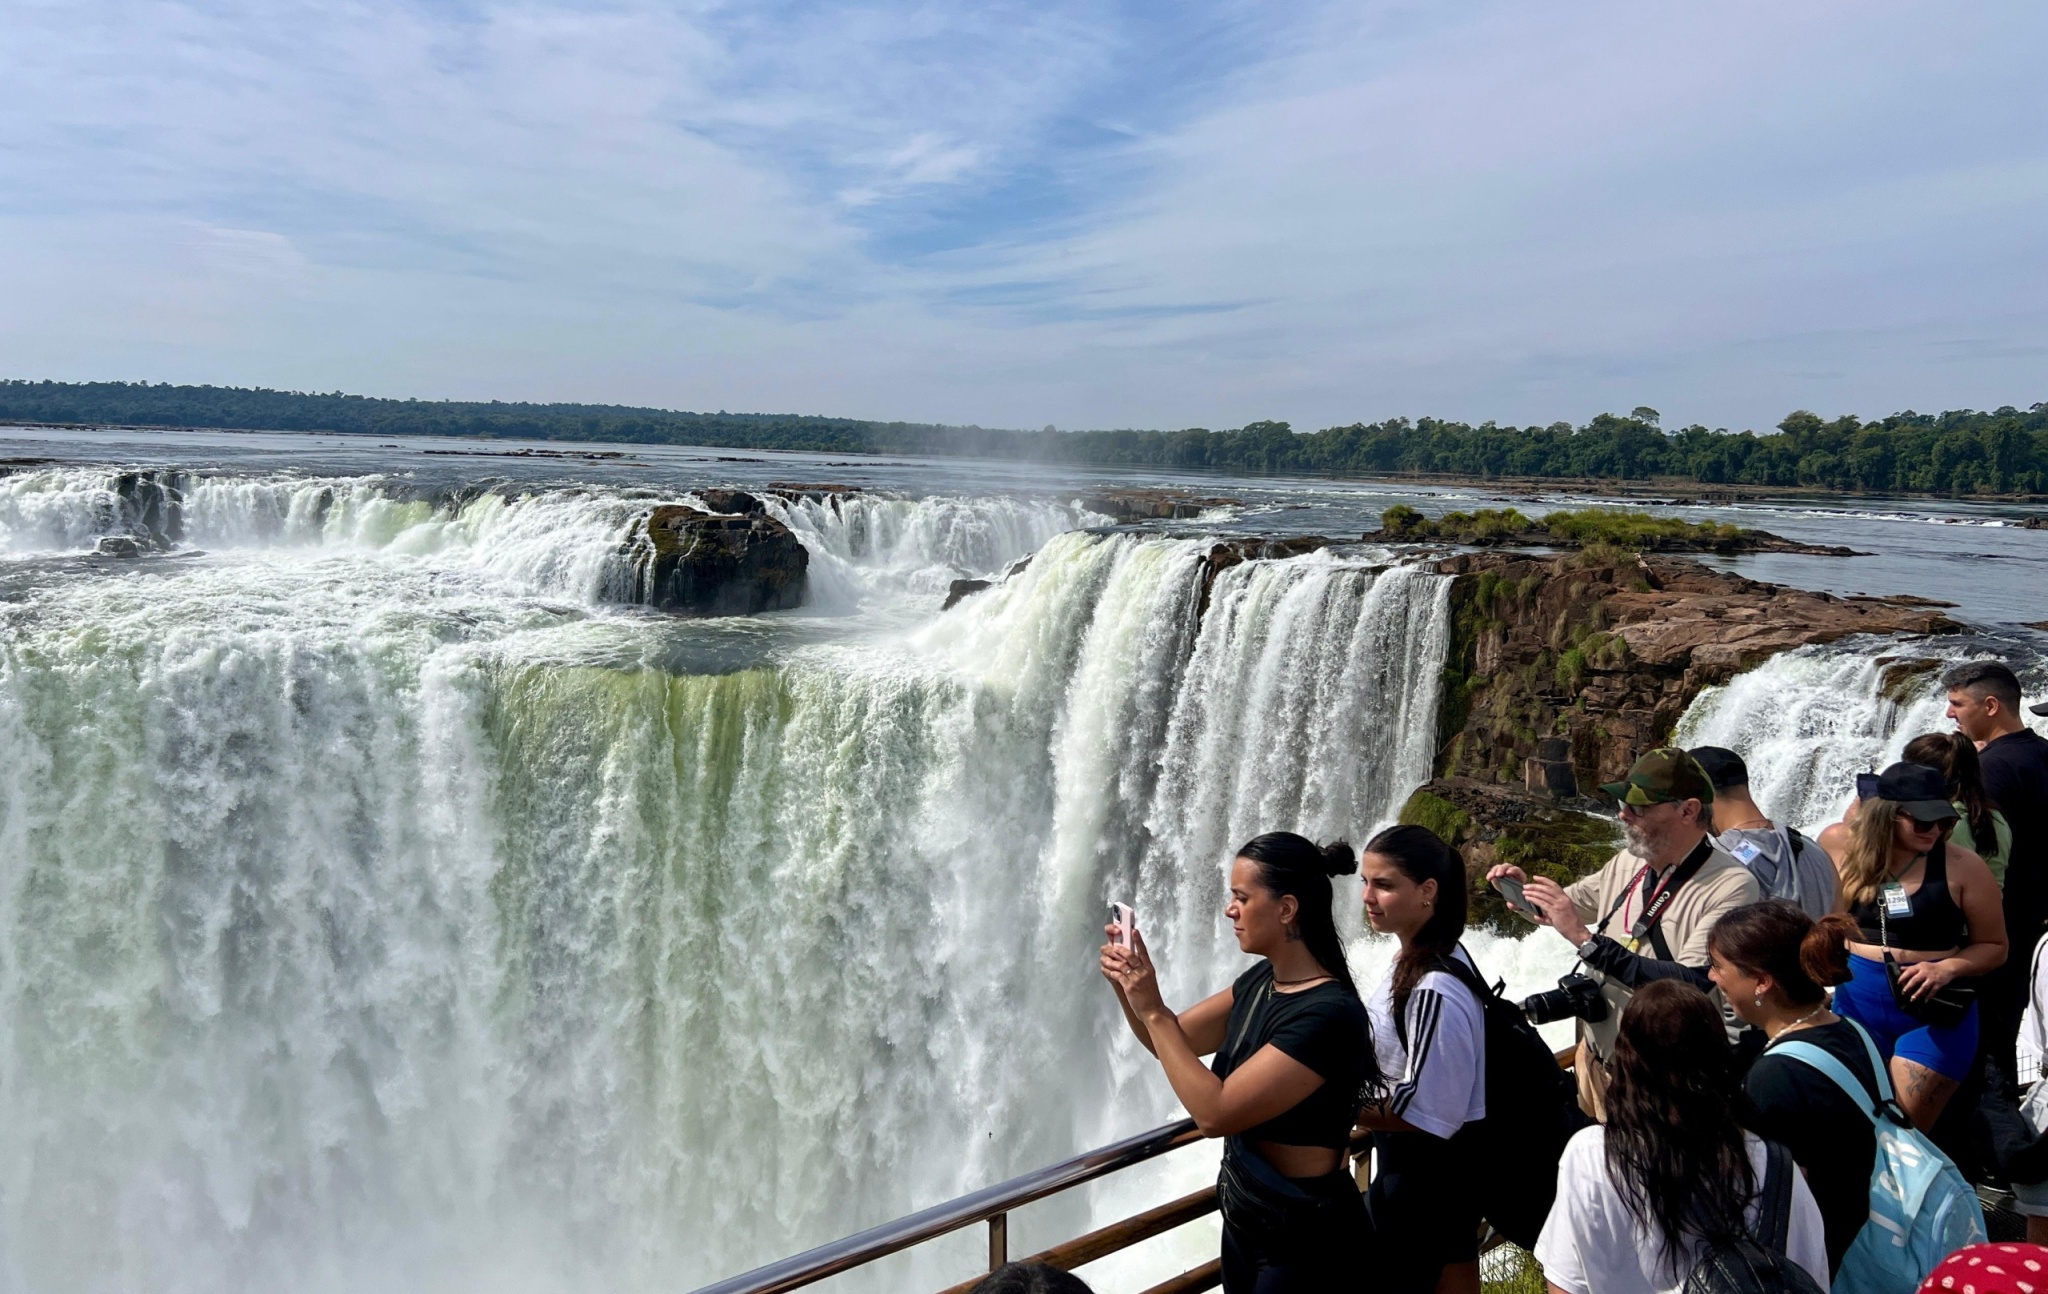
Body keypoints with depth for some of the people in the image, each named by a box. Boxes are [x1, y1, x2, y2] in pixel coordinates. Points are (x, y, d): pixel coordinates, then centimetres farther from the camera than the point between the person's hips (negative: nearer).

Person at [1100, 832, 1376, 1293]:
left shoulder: (1329, 1014, -28)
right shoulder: (1263, 979, -1)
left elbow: (1215, 1113, -30)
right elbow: (1172, 1042, 9)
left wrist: (1152, 1010, -25)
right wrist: (1125, 984, -9)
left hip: (1305, 1240, -8)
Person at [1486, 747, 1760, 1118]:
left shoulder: (1731, 886, -19)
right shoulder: (1629, 862, 0)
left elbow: (1691, 986, -29)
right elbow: (1572, 902, 18)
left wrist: (1584, 938, -31)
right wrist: (1527, 889, -5)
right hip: (1592, 1060, 6)